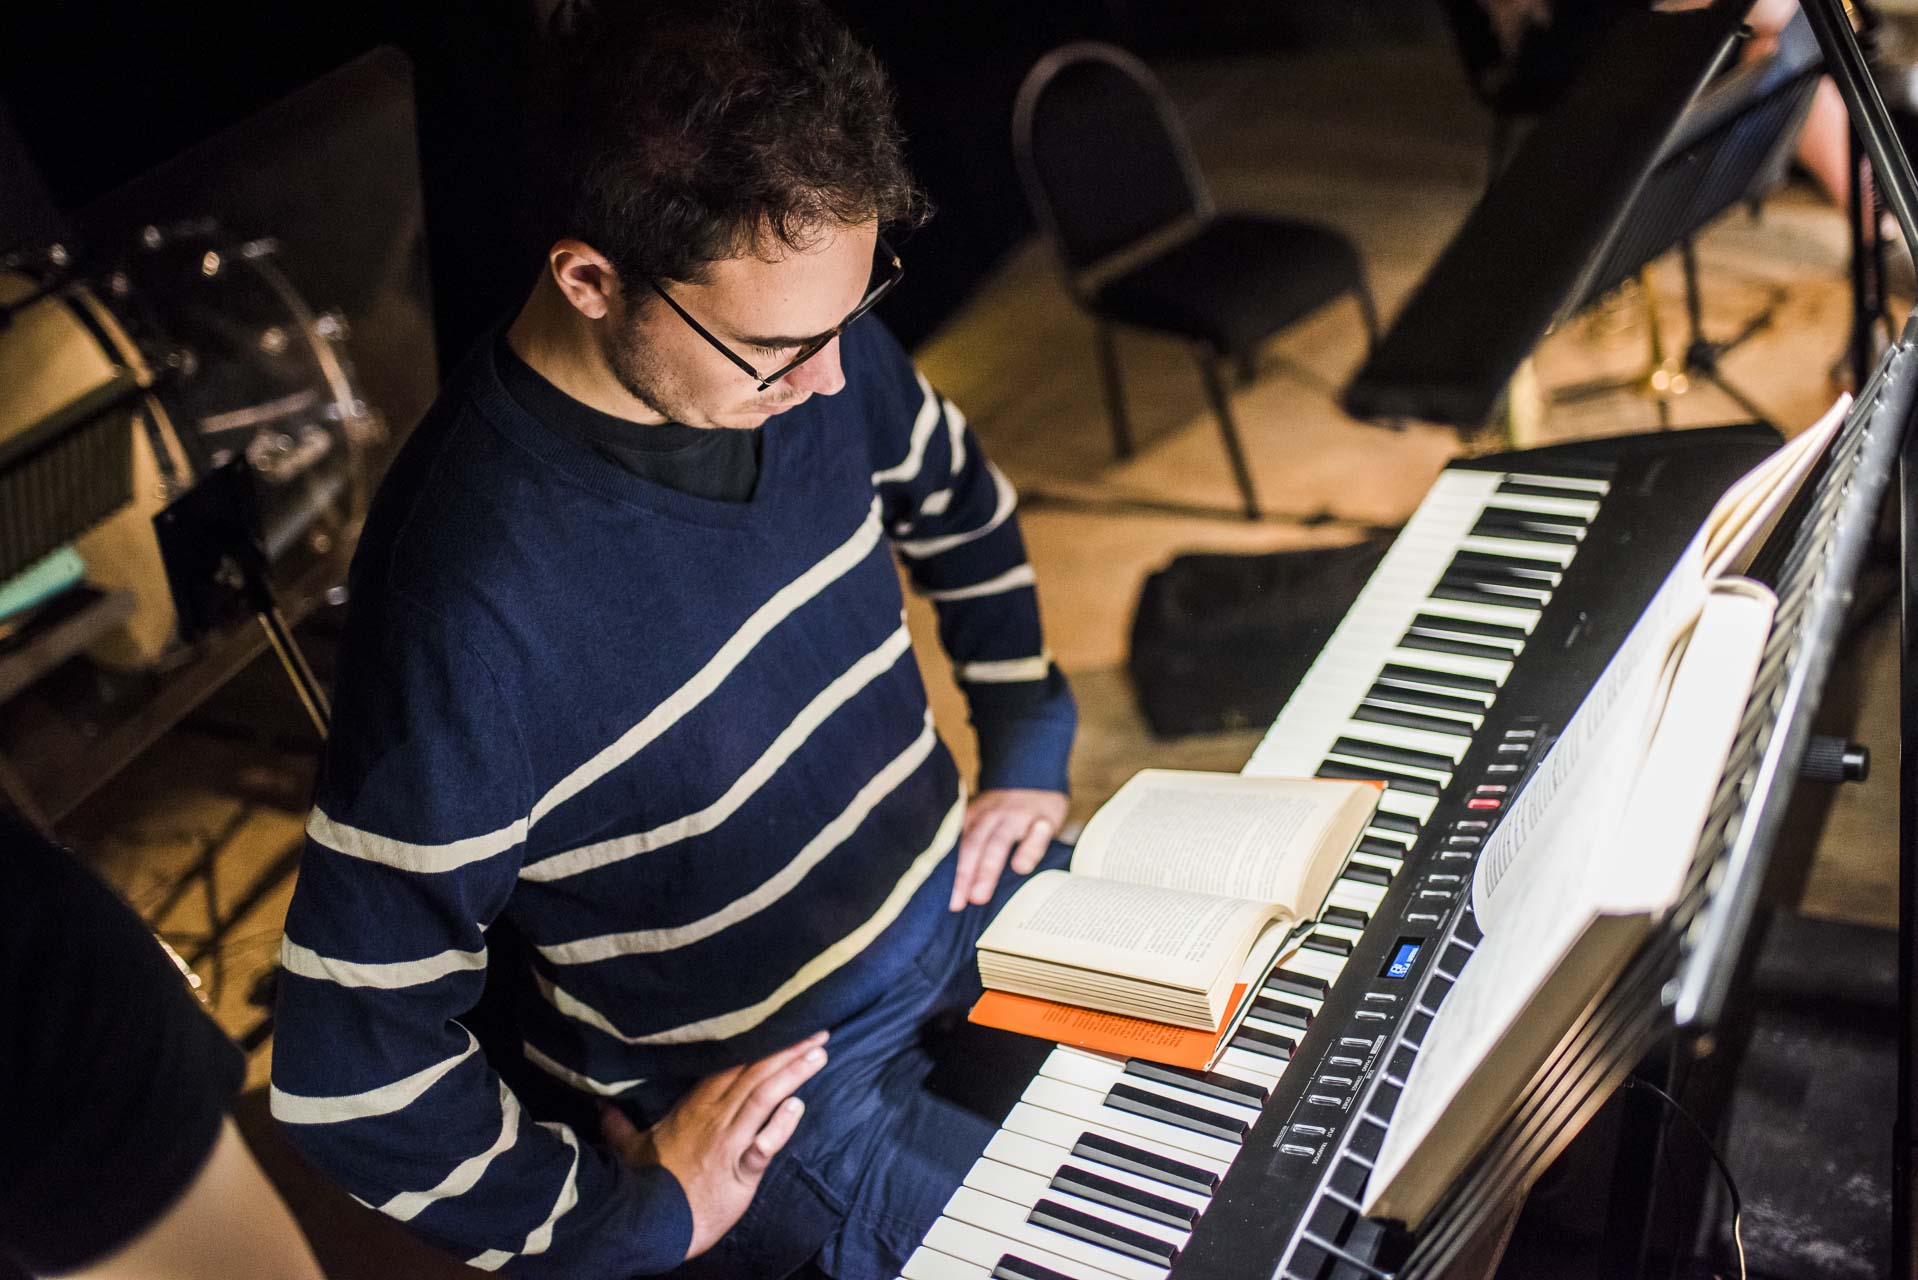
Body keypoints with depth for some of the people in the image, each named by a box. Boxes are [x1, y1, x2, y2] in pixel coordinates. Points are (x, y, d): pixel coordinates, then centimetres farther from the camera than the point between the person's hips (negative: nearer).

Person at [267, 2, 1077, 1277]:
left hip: (961, 896, 7)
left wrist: (1030, 749, 9)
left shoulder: (804, 335, -12)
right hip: (773, 1107, -6)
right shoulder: (472, 608, -32)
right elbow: (349, 1074, -24)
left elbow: (959, 499, 12)